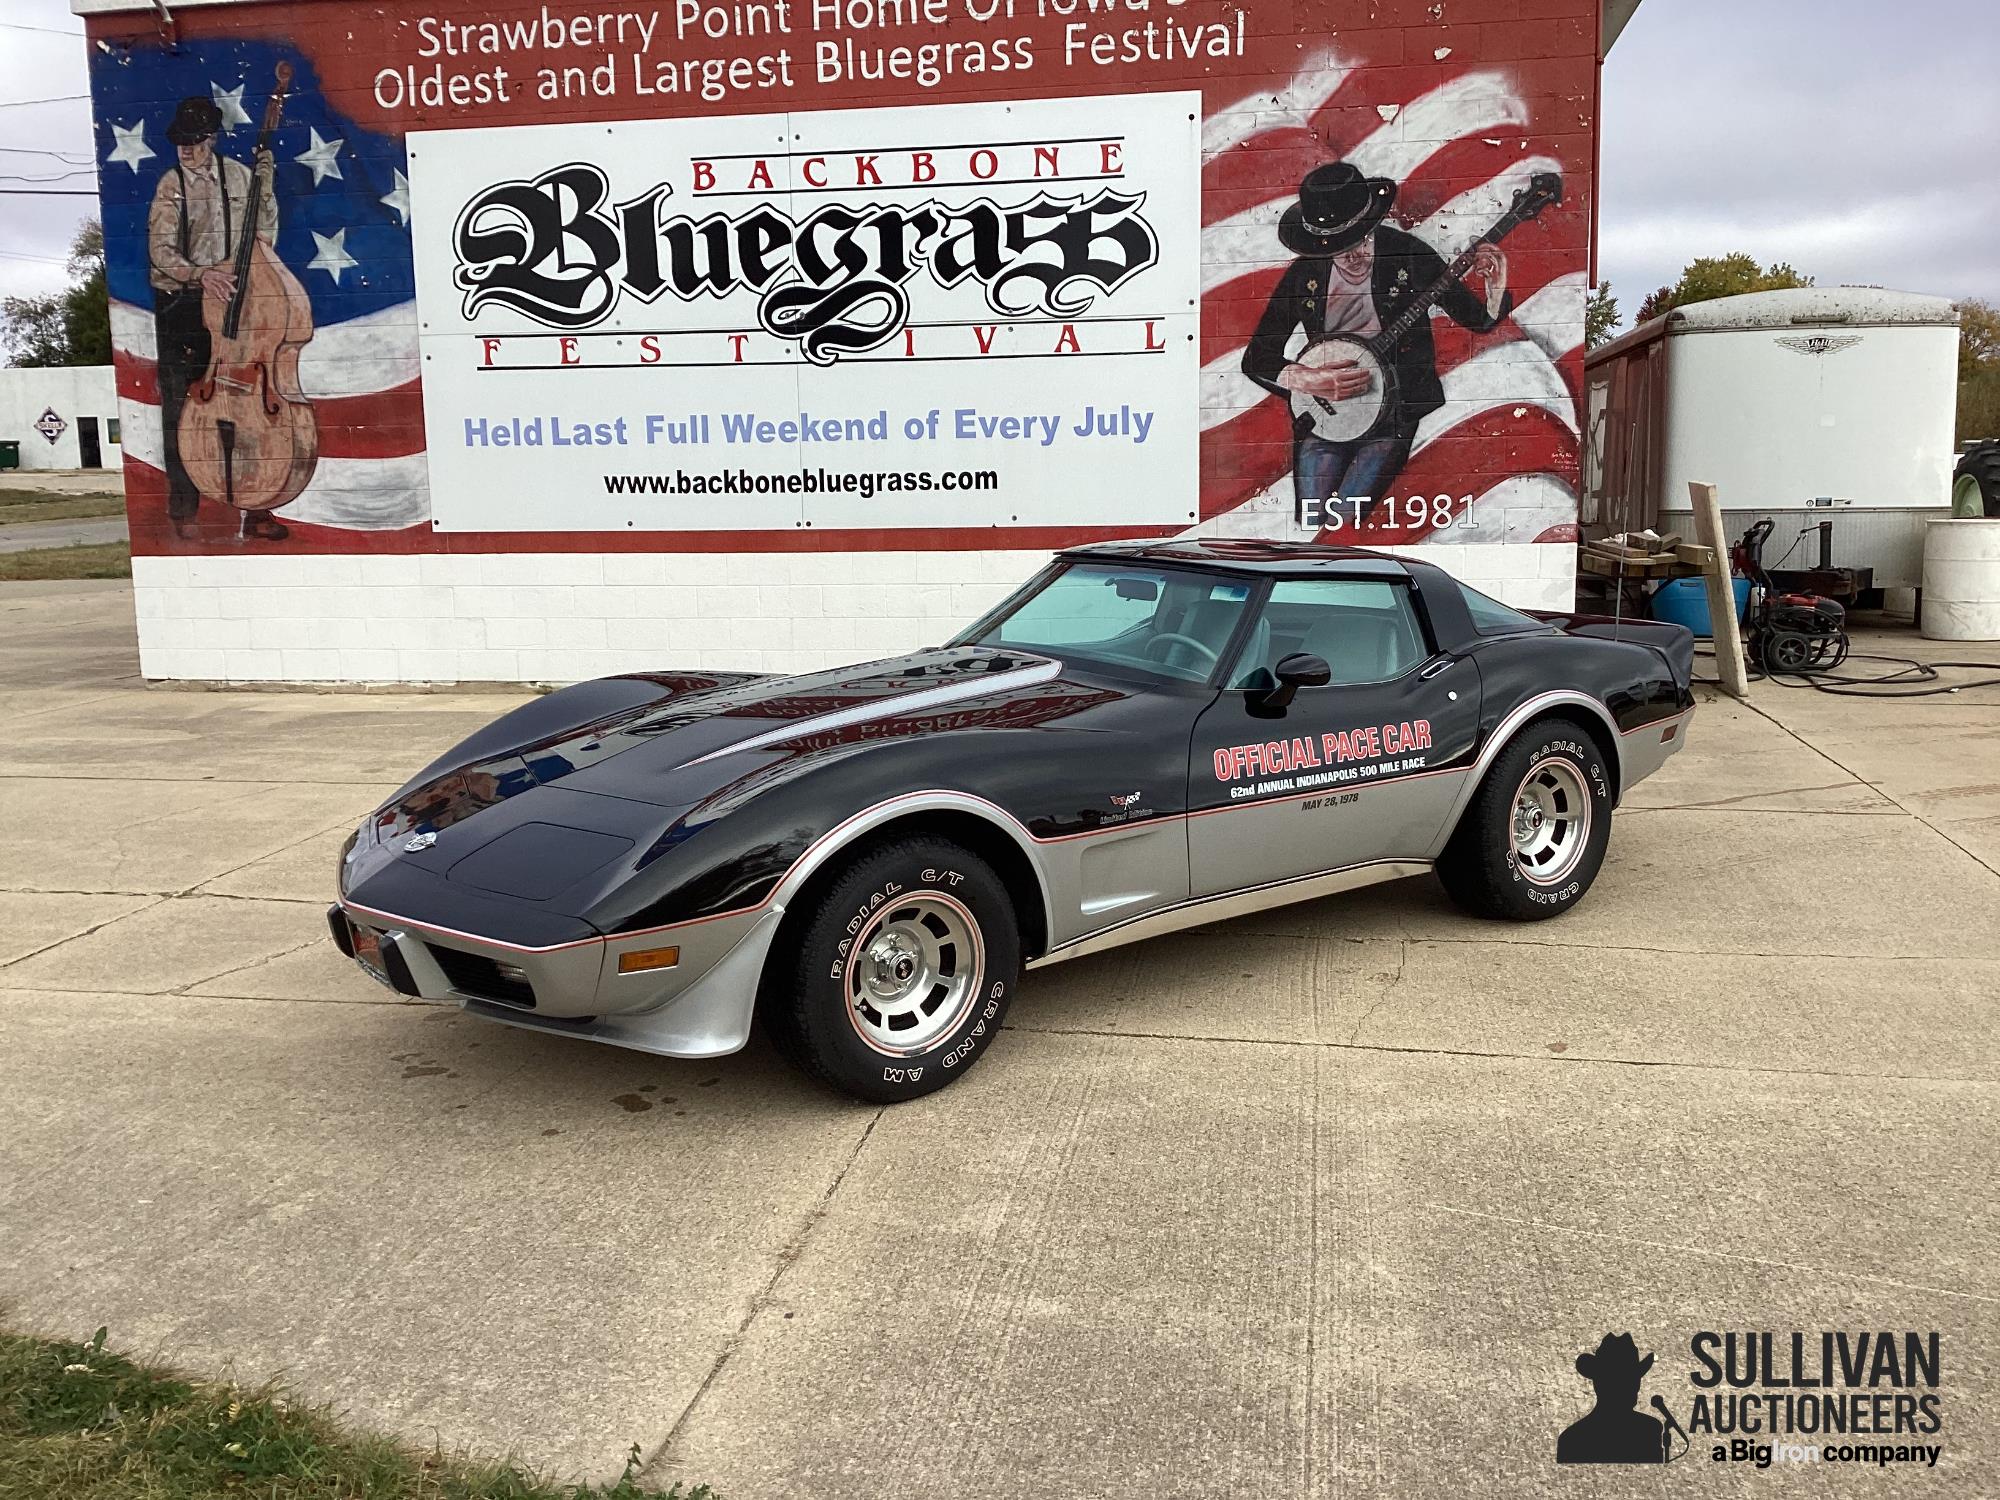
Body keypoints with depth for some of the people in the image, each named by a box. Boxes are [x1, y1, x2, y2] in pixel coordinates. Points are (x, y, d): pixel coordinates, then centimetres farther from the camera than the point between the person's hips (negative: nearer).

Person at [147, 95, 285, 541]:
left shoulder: (239, 176, 6)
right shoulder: (171, 185, -3)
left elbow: (265, 234, 13)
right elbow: (160, 251, -12)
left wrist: (266, 185, -1)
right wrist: (199, 274, -27)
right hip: (181, 306, -3)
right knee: (182, 407, -1)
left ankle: (253, 507, 12)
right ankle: (184, 509, 8)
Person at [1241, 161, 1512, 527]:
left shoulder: (1409, 256, -4)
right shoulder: (1303, 275, 1)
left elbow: (1478, 319, 4)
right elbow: (1256, 358, 3)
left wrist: (1496, 292, -19)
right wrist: (1306, 380, -15)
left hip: (1395, 411, -2)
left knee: (1344, 522, -19)